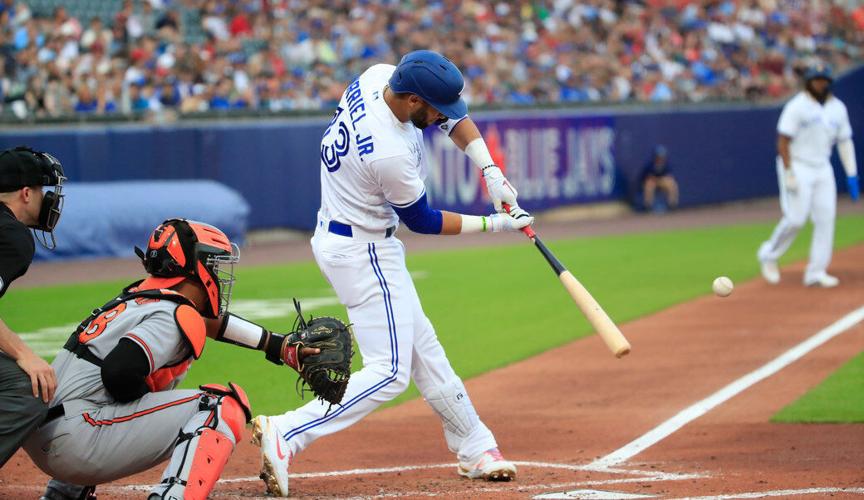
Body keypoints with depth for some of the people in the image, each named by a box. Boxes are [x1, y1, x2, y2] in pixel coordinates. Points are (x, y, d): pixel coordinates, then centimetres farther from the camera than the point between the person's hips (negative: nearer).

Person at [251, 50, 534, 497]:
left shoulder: (376, 78, -9)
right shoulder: (391, 154, -32)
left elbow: (454, 115, 5)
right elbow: (421, 220, -13)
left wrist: (489, 170, -7)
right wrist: (493, 225, -5)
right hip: (364, 253, -10)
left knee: (421, 347, 17)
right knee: (390, 372, -10)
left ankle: (474, 447, 27)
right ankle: (285, 435, -15)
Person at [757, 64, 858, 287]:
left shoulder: (838, 108, 8)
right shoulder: (797, 106, -11)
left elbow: (845, 141, 12)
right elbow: (783, 141, -12)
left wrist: (852, 174, 6)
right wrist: (789, 174, -18)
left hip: (823, 168, 6)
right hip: (797, 166, -6)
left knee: (826, 218, -3)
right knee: (796, 217, -12)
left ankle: (816, 272, 1)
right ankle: (769, 255, 12)